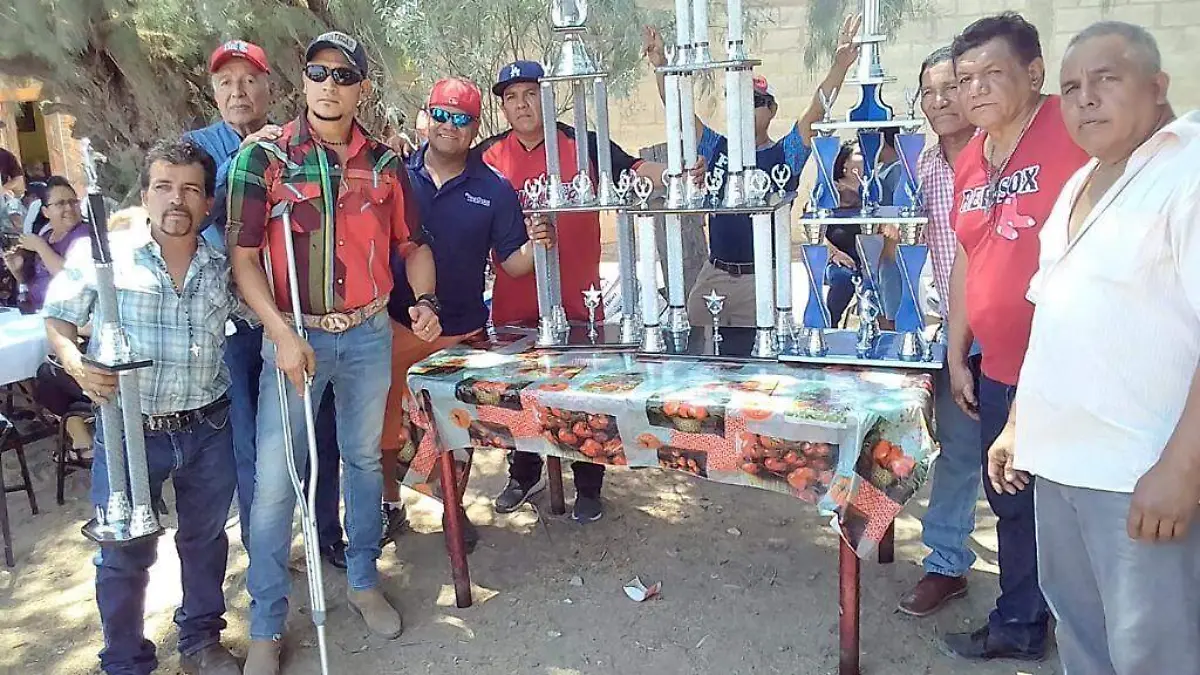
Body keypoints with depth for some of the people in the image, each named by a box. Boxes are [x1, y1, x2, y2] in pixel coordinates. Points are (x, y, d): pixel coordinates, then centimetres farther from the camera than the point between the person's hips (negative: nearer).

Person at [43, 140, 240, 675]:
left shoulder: (223, 268, 3)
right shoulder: (103, 255, -6)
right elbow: (58, 321, -2)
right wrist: (76, 363, -20)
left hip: (207, 430, 3)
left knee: (205, 538, 18)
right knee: (125, 554, 8)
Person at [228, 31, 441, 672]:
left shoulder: (384, 163, 4)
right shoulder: (262, 158, -6)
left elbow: (412, 244, 12)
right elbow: (243, 256, -7)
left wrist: (424, 300, -6)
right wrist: (282, 334, -18)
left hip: (368, 334, 3)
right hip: (295, 335, -3)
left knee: (364, 459, 16)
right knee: (275, 479, -2)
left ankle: (363, 580, 35)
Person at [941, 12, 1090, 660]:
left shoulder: (1074, 132, -14)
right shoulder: (969, 161, 9)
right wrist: (956, 356, 17)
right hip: (998, 371, 7)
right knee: (1013, 505, 19)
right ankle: (1019, 626, 38)